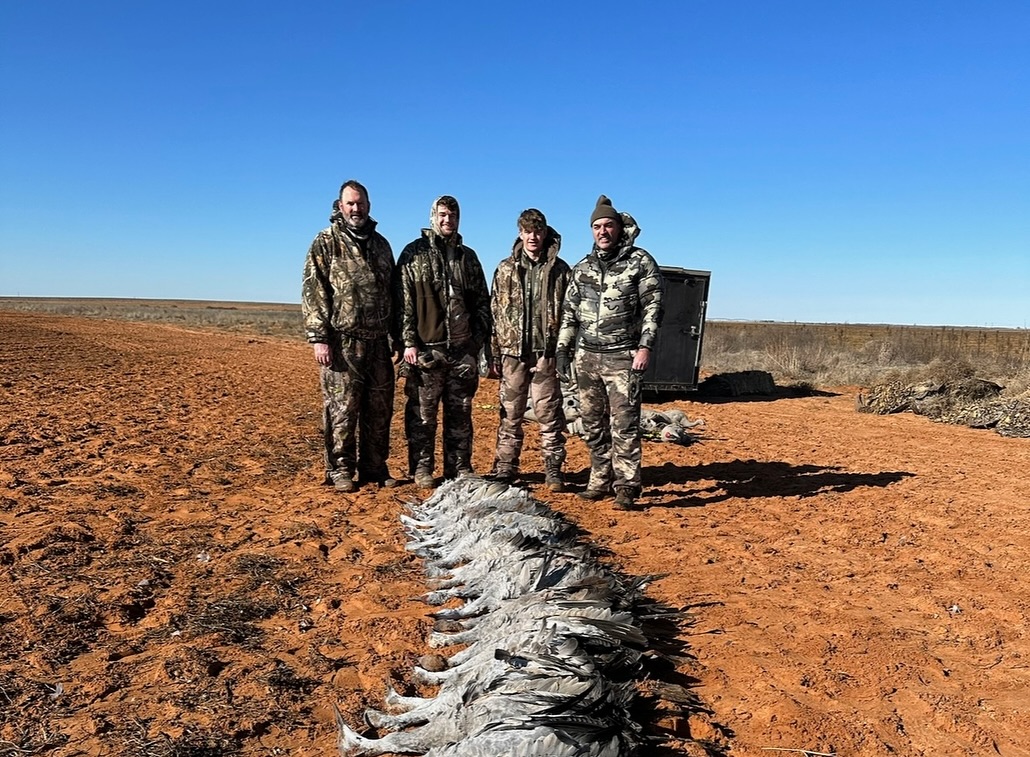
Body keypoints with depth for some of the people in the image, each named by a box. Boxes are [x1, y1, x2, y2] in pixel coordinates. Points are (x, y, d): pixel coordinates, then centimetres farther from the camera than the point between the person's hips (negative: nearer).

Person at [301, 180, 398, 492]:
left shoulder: (381, 243, 16)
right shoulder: (326, 243, 0)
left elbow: (391, 292, 20)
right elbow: (313, 293, -6)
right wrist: (319, 338, -13)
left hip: (378, 341, 5)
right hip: (342, 341, -5)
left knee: (379, 407, 8)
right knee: (343, 408, -1)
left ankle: (374, 467, 19)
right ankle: (340, 470, 11)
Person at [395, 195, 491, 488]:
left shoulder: (468, 256, 16)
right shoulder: (414, 253, 3)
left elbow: (482, 301, 18)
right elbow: (403, 300, -3)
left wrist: (479, 338, 8)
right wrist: (409, 342, -10)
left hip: (463, 350, 4)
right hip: (426, 348, -4)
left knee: (460, 414, 9)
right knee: (422, 413, 1)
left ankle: (459, 469, 18)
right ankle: (422, 469, 12)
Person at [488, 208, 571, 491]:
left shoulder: (560, 269, 4)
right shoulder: (506, 268, 9)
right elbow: (494, 311, 8)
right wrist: (495, 353, 3)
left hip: (547, 353, -1)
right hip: (513, 352, 2)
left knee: (549, 415, 2)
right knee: (510, 414, 7)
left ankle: (553, 470, 12)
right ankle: (505, 468, 15)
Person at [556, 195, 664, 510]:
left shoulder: (640, 262, 1)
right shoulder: (582, 268, 14)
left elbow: (653, 306, -4)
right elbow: (569, 312, 17)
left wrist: (645, 346, -14)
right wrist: (562, 349, 10)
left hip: (622, 357, -5)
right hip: (586, 357, 5)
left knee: (624, 425, -6)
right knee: (593, 425, 9)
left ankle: (627, 487, 1)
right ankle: (600, 481, 20)